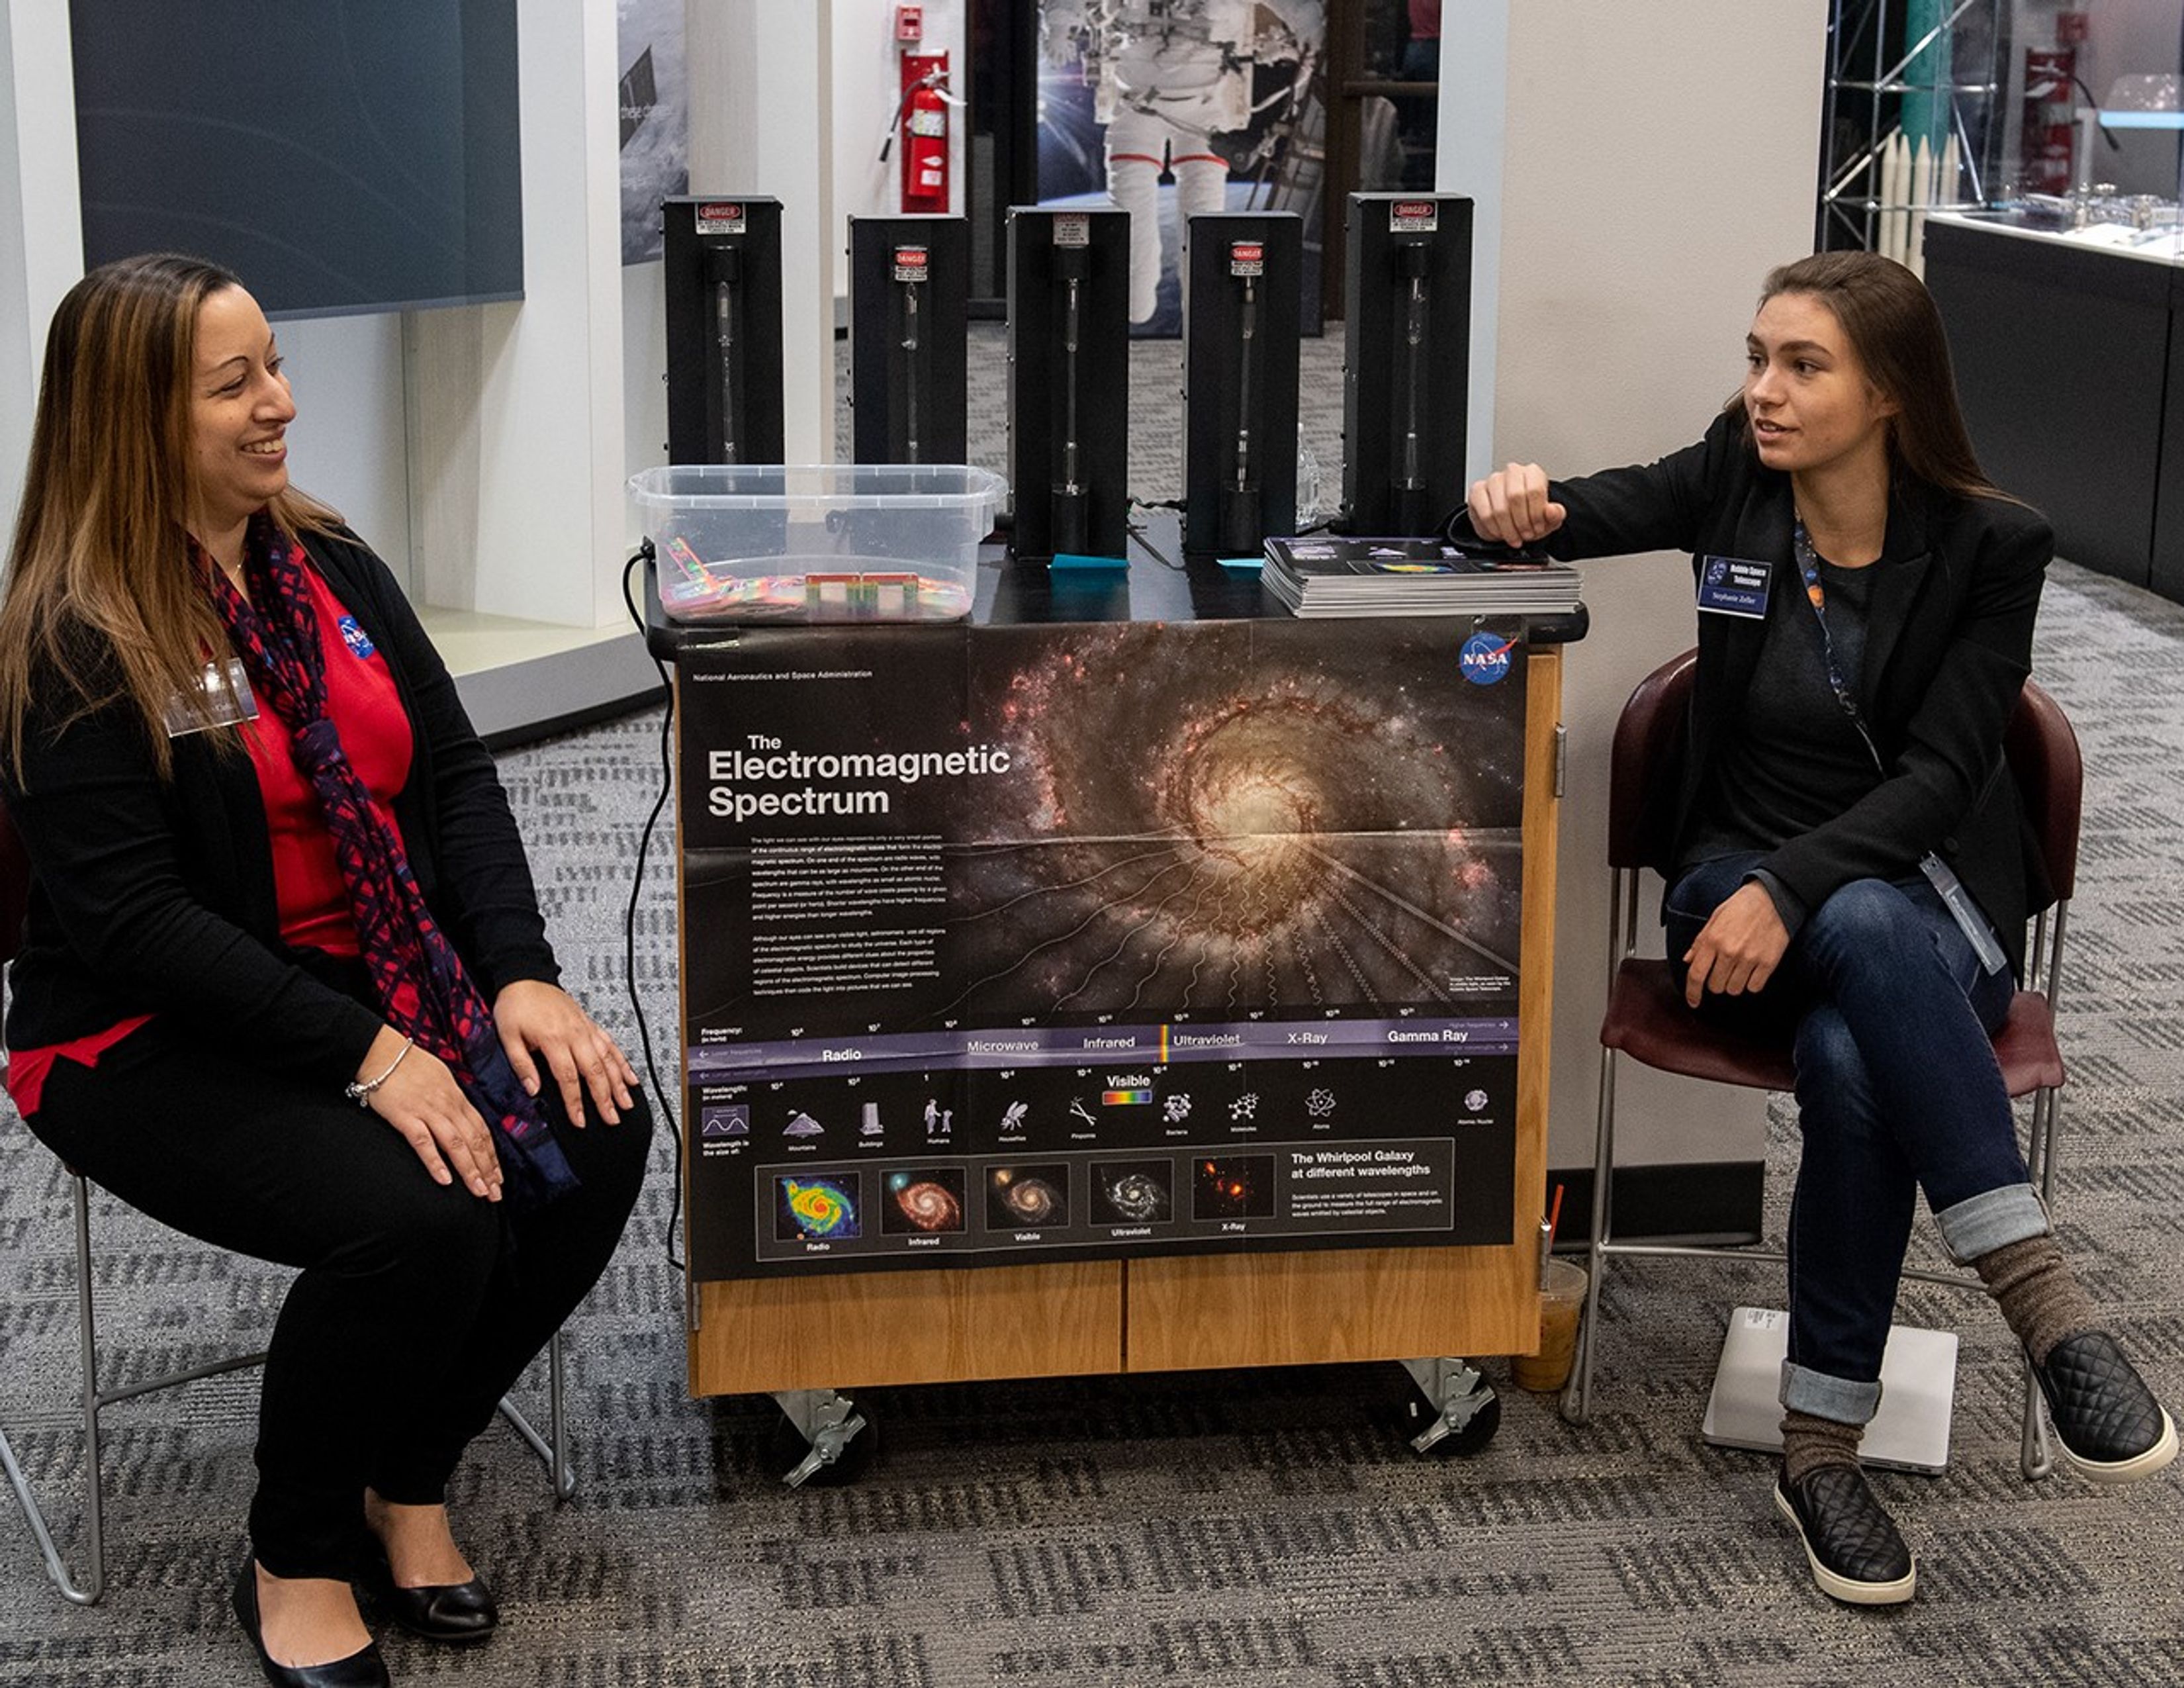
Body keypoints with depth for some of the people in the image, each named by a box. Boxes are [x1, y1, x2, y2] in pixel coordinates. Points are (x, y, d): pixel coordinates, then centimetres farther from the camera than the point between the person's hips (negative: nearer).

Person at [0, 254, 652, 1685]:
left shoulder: (332, 569, 7)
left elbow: (455, 778, 5)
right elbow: (133, 919, -20)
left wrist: (521, 975, -11)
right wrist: (367, 1054, -26)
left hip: (372, 982, 7)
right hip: (155, 1038, -6)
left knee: (599, 1132, -18)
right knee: (417, 1217, -30)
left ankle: (410, 1480, 5)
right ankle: (297, 1560, -2)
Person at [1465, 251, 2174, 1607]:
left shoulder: (1991, 545, -8)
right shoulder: (1732, 482, 0)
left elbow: (1939, 775, -15)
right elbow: (1572, 511, 11)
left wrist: (1791, 888, -30)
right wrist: (1517, 513, -15)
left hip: (1929, 894, -1)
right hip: (1747, 879, 1)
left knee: (1853, 1063, -38)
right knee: (1867, 938, -38)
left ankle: (1822, 1449, -29)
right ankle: (2045, 1297, -40)